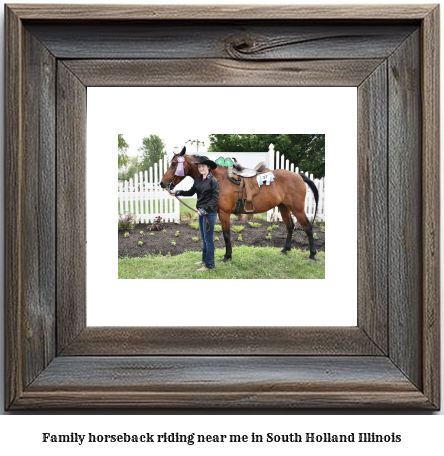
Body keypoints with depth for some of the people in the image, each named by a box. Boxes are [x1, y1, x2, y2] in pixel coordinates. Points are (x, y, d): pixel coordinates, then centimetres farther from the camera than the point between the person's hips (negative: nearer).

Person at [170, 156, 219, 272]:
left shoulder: (213, 181, -14)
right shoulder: (198, 180, 8)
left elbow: (215, 198, -17)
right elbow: (191, 192, 16)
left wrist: (205, 209, -24)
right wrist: (178, 192, 6)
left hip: (210, 213, -8)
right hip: (201, 212, 8)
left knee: (208, 238, -4)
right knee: (203, 237, 18)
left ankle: (209, 264, 1)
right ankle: (205, 259, 32)